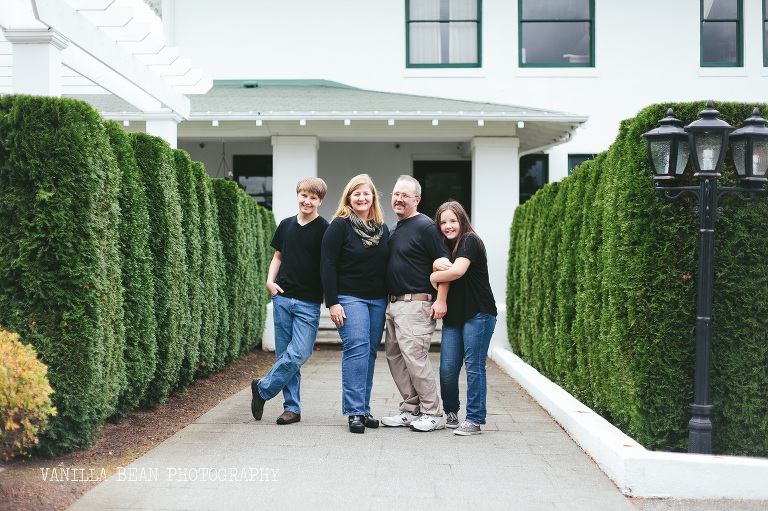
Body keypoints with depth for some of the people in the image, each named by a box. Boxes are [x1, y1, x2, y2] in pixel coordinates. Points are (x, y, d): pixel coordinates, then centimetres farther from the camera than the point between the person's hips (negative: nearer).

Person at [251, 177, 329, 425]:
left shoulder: (324, 229, -4)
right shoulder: (286, 225, 10)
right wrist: (270, 281, 5)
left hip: (309, 302, -4)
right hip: (282, 298, 4)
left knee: (299, 354, -12)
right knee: (283, 355, 6)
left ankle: (263, 388, 8)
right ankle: (292, 407, 14)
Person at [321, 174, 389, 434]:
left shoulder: (383, 228, 13)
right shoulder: (339, 226, -4)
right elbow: (328, 266, -8)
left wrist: (391, 300, 13)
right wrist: (332, 303, -13)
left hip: (378, 300, 5)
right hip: (350, 298, -5)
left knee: (370, 352, 5)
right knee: (357, 348, -15)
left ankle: (364, 409, 13)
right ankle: (354, 412, -11)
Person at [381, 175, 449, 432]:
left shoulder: (425, 226, -8)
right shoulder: (395, 229, 18)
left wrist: (440, 300, -18)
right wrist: (388, 301, 17)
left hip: (415, 304, -9)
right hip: (393, 304, 9)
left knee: (414, 357, -11)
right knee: (394, 357, 9)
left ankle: (433, 414, -1)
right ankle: (411, 409, 18)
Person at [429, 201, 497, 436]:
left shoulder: (470, 241, -7)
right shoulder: (445, 246, 18)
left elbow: (458, 271, -19)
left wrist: (431, 277, -4)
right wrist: (437, 264, -15)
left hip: (478, 314, -7)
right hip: (453, 316, 7)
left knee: (474, 366, -5)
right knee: (447, 368, 2)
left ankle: (474, 419, 1)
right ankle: (451, 412, 23)